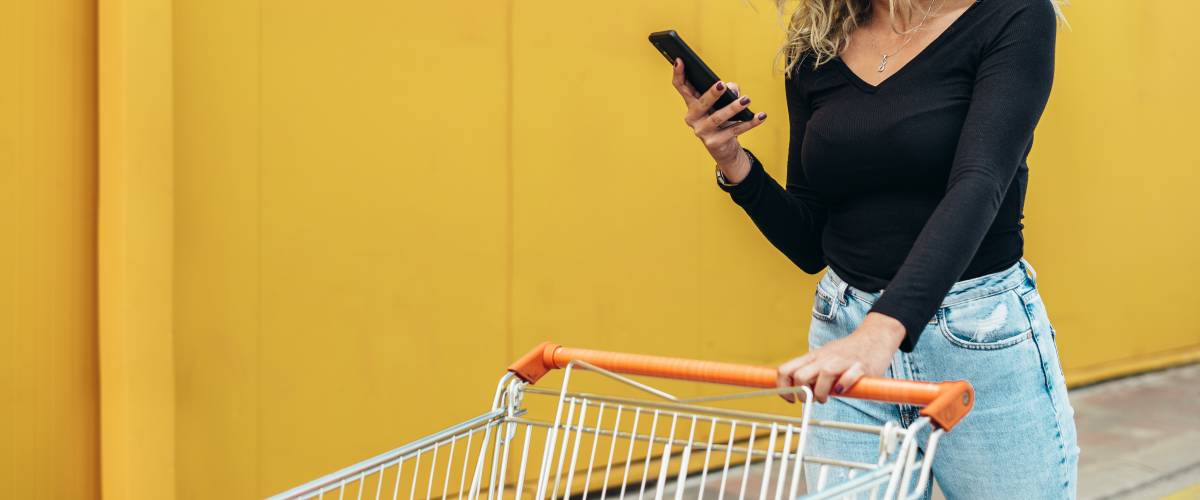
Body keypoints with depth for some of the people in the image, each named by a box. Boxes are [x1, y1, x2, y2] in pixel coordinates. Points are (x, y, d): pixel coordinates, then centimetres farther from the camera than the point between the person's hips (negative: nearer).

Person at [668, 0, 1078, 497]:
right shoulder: (815, 49, 4)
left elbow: (977, 188, -25)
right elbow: (810, 246, 9)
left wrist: (884, 330, -39)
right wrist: (733, 164, -9)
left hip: (983, 344, -3)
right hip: (844, 342, 4)